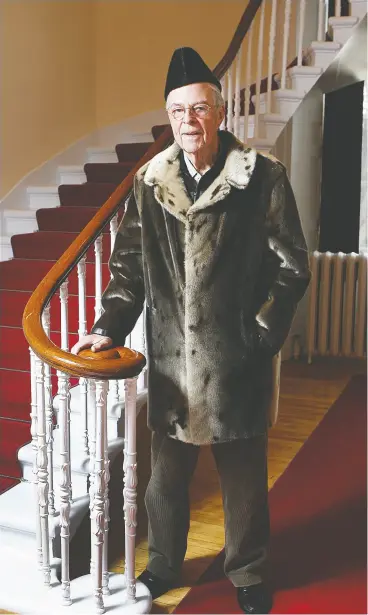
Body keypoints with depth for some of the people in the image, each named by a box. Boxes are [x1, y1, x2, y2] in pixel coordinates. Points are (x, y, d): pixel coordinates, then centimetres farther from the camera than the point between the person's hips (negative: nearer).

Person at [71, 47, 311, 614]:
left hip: (237, 361, -2)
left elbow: (291, 268, -5)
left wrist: (259, 334, -9)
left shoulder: (263, 177, -7)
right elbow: (128, 264, 7)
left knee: (243, 475, 14)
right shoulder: (149, 182, 3)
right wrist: (110, 328, -4)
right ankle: (163, 565, 41)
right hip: (171, 359, 3)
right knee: (166, 472, 17)